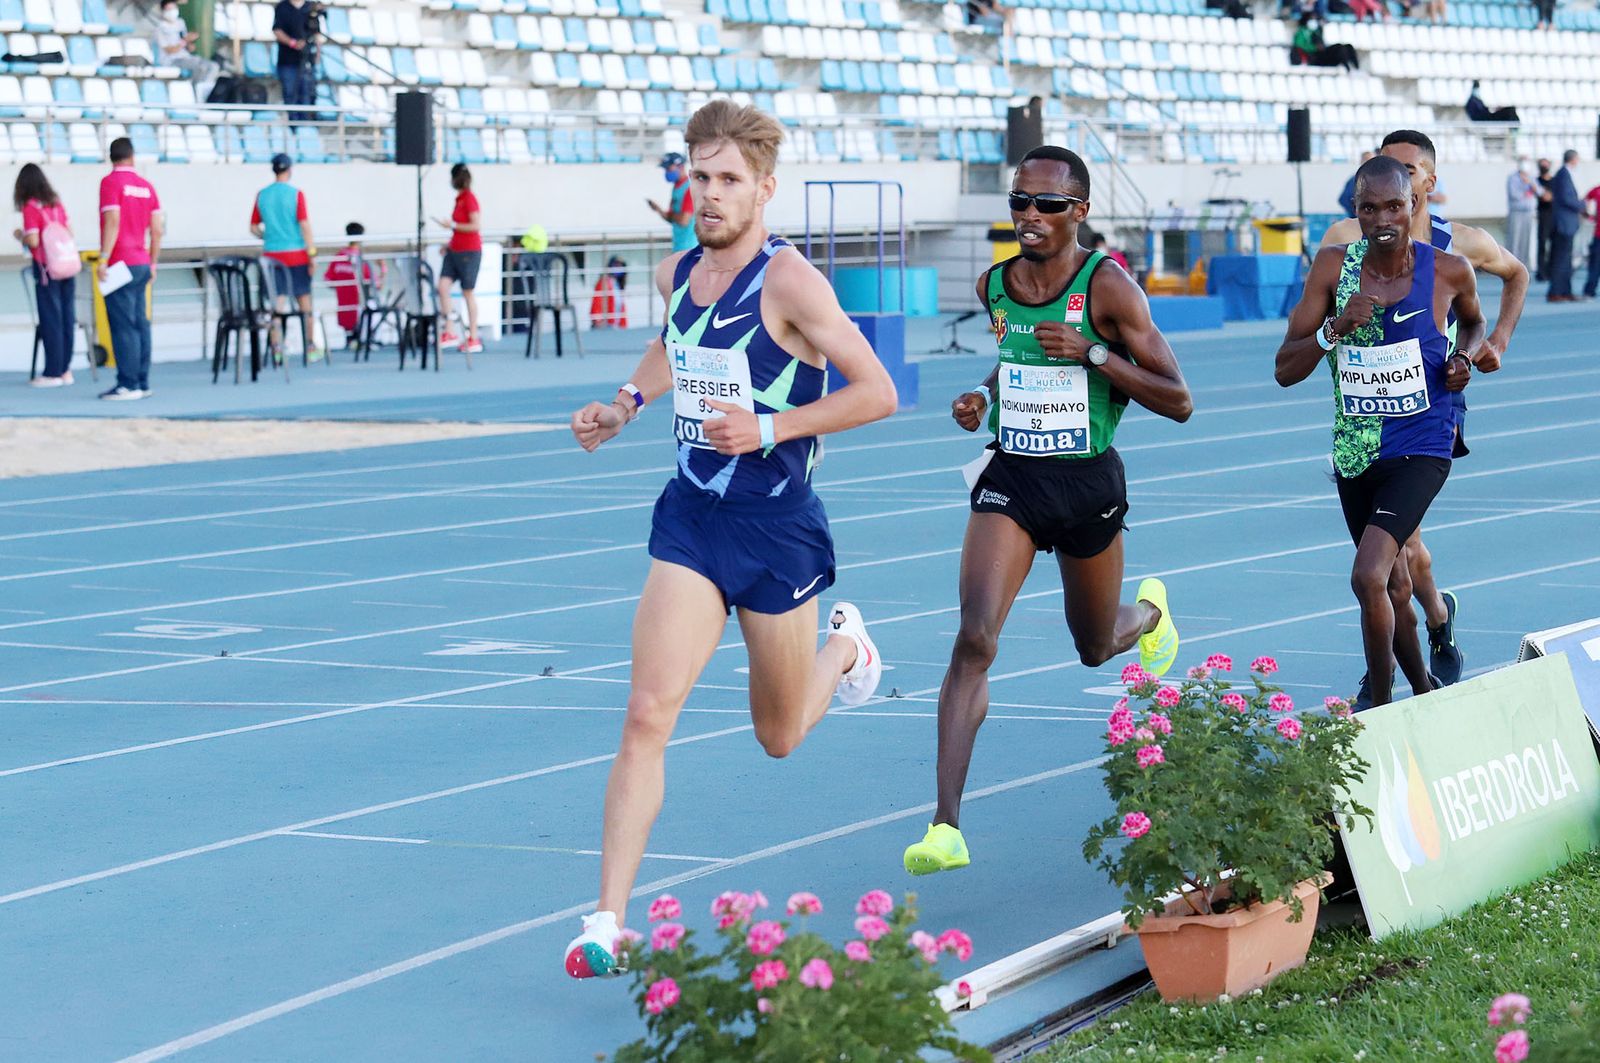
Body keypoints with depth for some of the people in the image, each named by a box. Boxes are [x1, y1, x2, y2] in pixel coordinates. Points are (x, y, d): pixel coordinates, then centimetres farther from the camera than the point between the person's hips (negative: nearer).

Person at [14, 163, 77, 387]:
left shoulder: (31, 207, -11)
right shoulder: (56, 203, 8)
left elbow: (33, 241, -16)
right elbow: (70, 233, 12)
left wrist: (20, 235, 3)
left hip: (46, 269, -6)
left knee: (50, 320, -2)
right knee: (66, 318, 9)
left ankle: (53, 373, 0)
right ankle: (65, 369, 13)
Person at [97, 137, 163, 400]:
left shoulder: (111, 182, -8)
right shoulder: (146, 186, 10)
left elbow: (113, 223, -17)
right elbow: (157, 229, 10)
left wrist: (103, 259, -17)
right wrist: (153, 263, 18)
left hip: (121, 264, -7)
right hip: (142, 264, 7)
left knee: (123, 325, -7)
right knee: (140, 323, 10)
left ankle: (128, 384, -10)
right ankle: (142, 383, 12)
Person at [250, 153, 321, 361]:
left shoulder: (262, 195, 3)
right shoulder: (296, 194, -7)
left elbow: (254, 228, 8)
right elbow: (304, 225, -10)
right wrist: (312, 254, -6)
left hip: (271, 255, 3)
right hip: (296, 254, -3)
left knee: (277, 302, 3)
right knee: (305, 301, 7)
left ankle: (276, 348, -3)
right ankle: (311, 348, 13)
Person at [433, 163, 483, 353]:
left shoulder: (469, 199, -12)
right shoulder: (460, 198, 12)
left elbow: (476, 226, -18)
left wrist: (452, 225, -15)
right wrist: (450, 244, 17)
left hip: (469, 252, -8)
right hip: (454, 251, 8)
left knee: (468, 293, -1)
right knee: (443, 286, -4)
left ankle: (474, 339, 7)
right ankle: (449, 333, -1)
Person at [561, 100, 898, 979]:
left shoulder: (788, 282, -16)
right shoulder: (677, 273, 4)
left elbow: (876, 392, -16)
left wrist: (769, 427, -23)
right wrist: (627, 403, 11)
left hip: (777, 528, -4)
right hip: (690, 518, 4)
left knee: (779, 737, 15)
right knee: (647, 715, -13)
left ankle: (844, 644, 50)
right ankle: (607, 923, -13)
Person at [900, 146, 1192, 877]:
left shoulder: (1107, 287, -12)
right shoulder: (994, 287, 1)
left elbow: (1178, 402, -13)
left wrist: (1093, 353, -23)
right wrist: (983, 398, 3)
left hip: (1089, 484, -2)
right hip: (1010, 479, 2)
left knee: (1096, 649, 19)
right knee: (974, 638, -19)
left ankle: (1148, 611, 60)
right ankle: (946, 825, -23)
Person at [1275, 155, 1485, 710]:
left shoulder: (1449, 270, -8)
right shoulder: (1333, 266, -6)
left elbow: (1473, 319, 17)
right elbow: (1285, 370, -5)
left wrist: (1465, 355, -5)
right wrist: (1337, 327, -22)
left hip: (1421, 450, -4)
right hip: (1355, 453, 4)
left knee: (1369, 577, -23)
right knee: (1394, 585, 20)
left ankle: (1382, 707, -9)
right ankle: (1425, 692, 43)